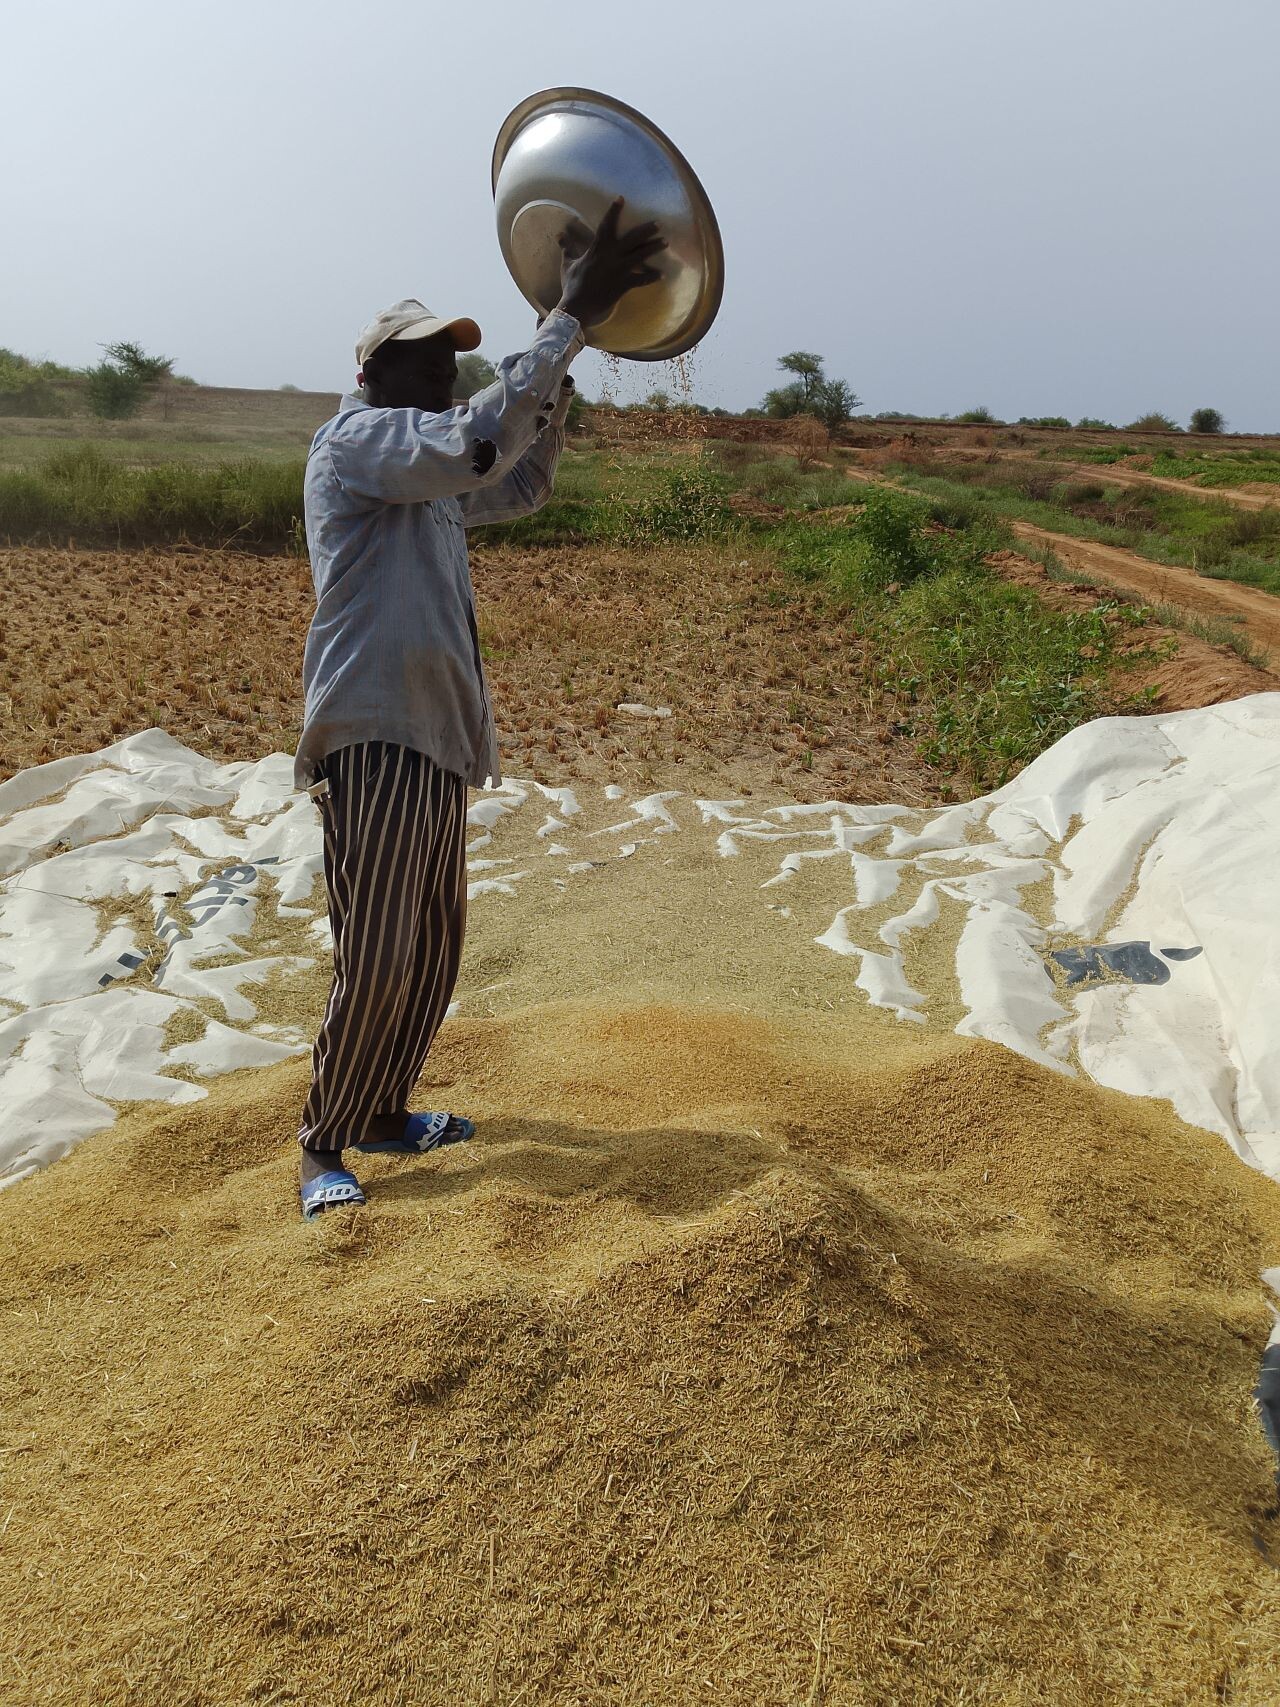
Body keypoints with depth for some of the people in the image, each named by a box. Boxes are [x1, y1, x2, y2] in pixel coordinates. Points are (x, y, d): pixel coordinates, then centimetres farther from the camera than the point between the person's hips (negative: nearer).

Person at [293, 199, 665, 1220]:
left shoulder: (427, 475, 22)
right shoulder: (357, 437, -6)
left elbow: (523, 485, 30)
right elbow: (478, 443, -23)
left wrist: (566, 344, 21)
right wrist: (573, 320, -19)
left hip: (438, 737, 10)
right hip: (376, 735, -9)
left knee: (434, 947, 13)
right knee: (376, 959, -7)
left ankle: (384, 1114, 28)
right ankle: (323, 1147, 10)